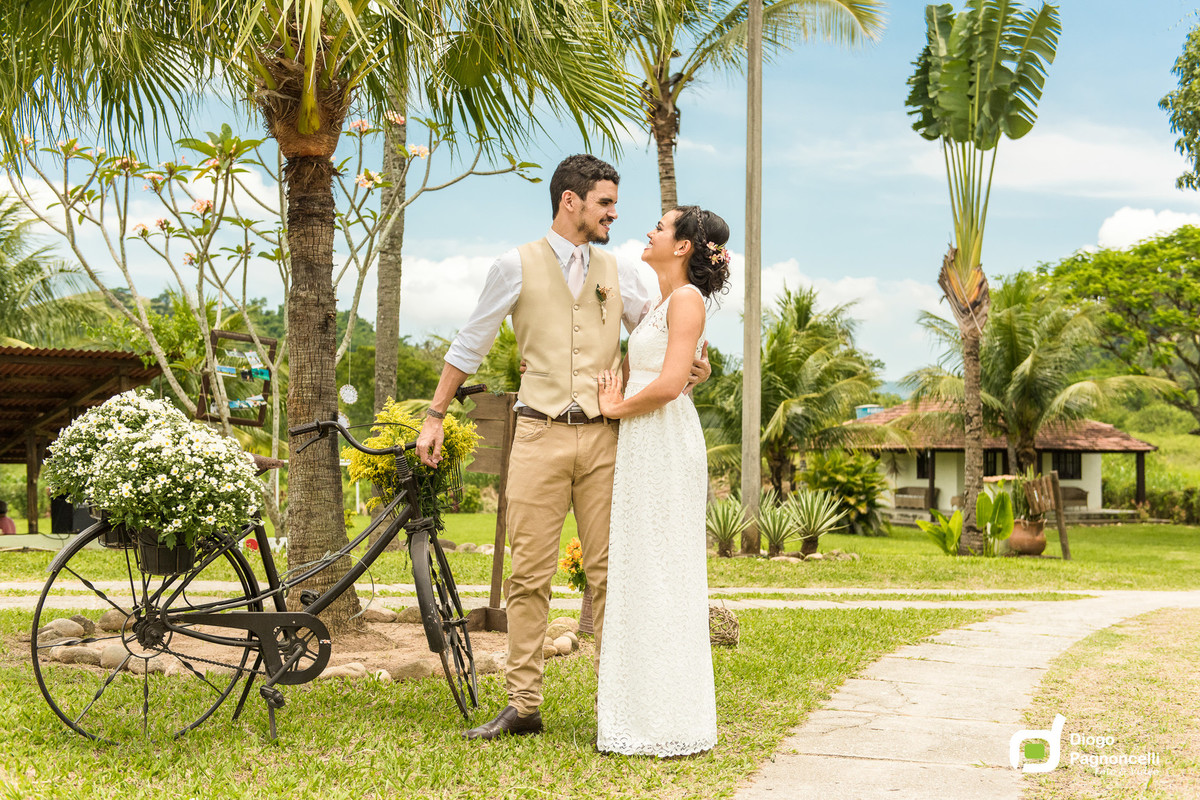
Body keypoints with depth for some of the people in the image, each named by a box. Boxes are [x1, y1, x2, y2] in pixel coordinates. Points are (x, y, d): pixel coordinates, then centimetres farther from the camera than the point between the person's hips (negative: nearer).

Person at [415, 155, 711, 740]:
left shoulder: (617, 272, 13)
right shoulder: (517, 267, 4)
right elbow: (470, 345, 10)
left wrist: (692, 365, -5)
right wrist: (434, 416, 9)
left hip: (604, 436, 3)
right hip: (540, 434, -2)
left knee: (609, 573, 3)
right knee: (529, 575, -1)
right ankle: (523, 706, 5)